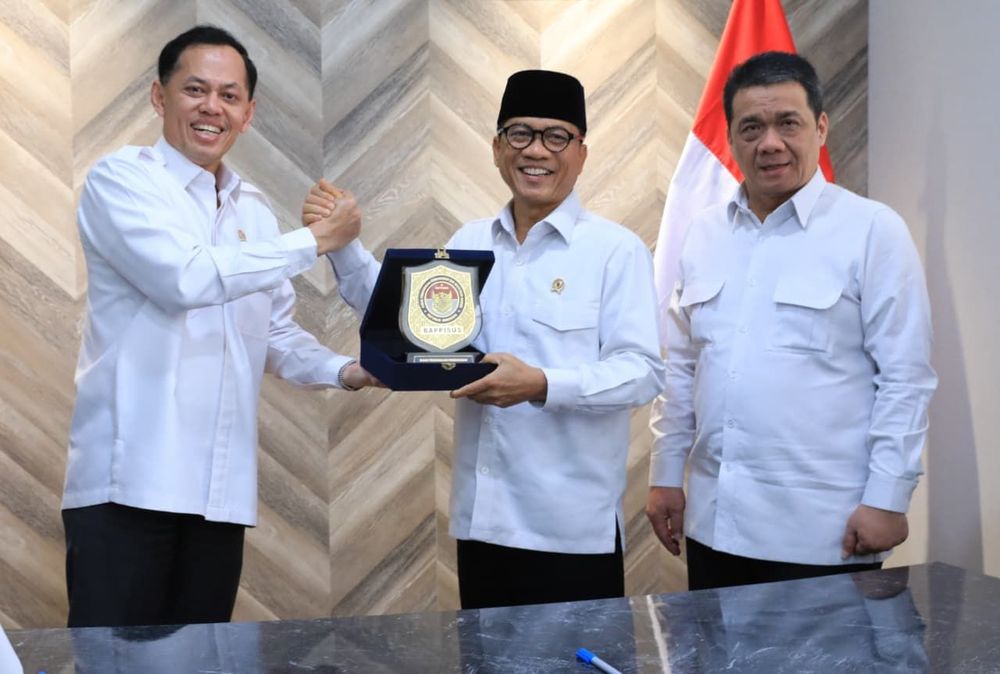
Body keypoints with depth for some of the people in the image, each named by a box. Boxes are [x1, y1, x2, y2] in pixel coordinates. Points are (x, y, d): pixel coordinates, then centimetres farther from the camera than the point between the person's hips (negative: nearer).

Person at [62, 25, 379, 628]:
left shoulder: (256, 211, 16)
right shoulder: (121, 179, -3)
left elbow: (276, 334, 19)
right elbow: (185, 277, -19)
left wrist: (342, 371, -1)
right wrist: (312, 241, -10)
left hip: (221, 488, 6)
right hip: (129, 480, -6)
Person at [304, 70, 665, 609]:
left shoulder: (616, 249, -6)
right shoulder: (469, 242, 11)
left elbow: (642, 371, -12)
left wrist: (543, 385, -25)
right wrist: (341, 244, 2)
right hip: (481, 516, 5)